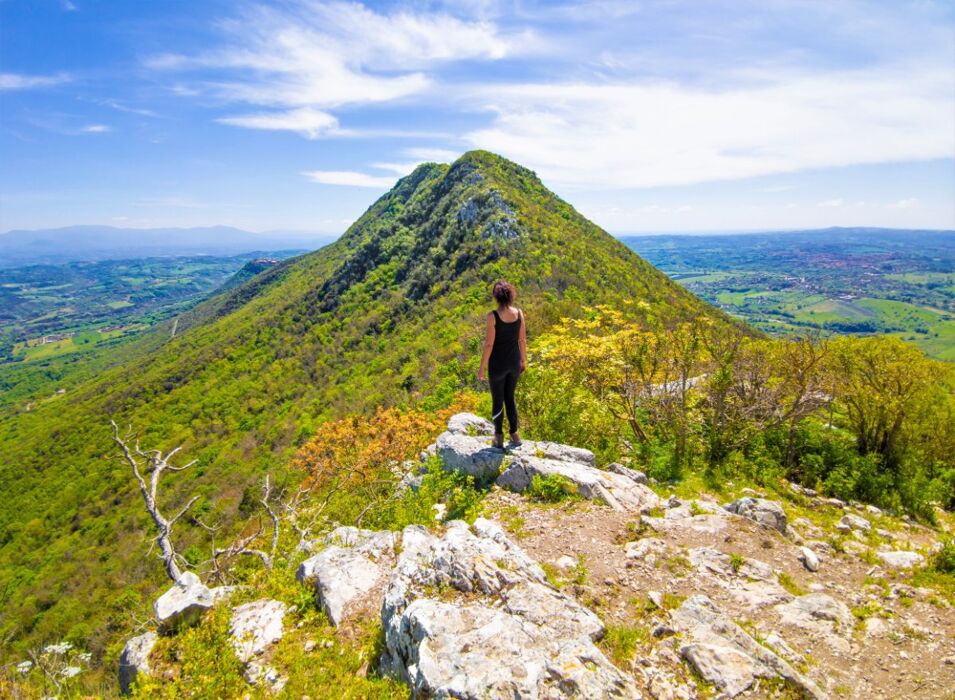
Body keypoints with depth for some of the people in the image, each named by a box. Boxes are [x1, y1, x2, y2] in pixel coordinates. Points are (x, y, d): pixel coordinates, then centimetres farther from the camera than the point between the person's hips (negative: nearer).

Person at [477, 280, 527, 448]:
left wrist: (482, 367, -7)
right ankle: (514, 434, 23)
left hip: (498, 364, -4)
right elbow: (522, 340, 2)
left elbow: (489, 344, -17)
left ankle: (499, 437, 26)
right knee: (509, 398, 23)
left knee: (497, 400, 15)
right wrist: (523, 360, 16)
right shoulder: (519, 313, -6)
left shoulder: (493, 316, -20)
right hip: (514, 362, 4)